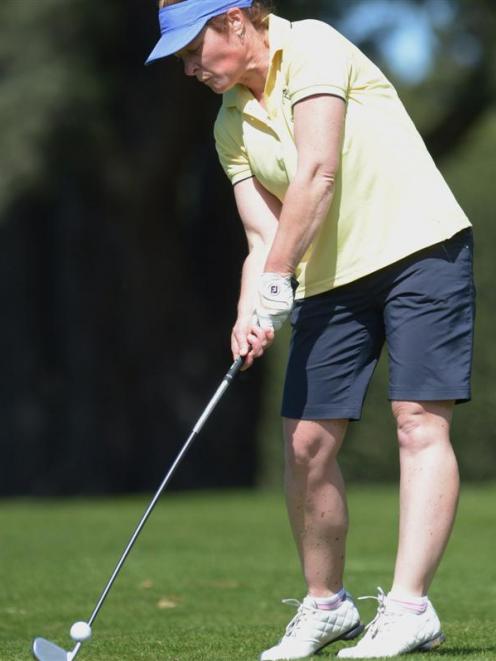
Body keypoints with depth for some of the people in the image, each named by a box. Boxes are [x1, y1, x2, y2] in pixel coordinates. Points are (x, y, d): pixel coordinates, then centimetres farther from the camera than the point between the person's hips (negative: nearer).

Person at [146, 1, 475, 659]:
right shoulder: (232, 126, 11)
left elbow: (317, 175, -18)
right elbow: (265, 237, 8)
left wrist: (276, 281, -15)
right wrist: (251, 313, -11)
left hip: (420, 246, -7)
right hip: (332, 278, 7)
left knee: (420, 422, -14)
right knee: (308, 442, 1)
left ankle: (409, 607, -18)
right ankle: (326, 604, 16)